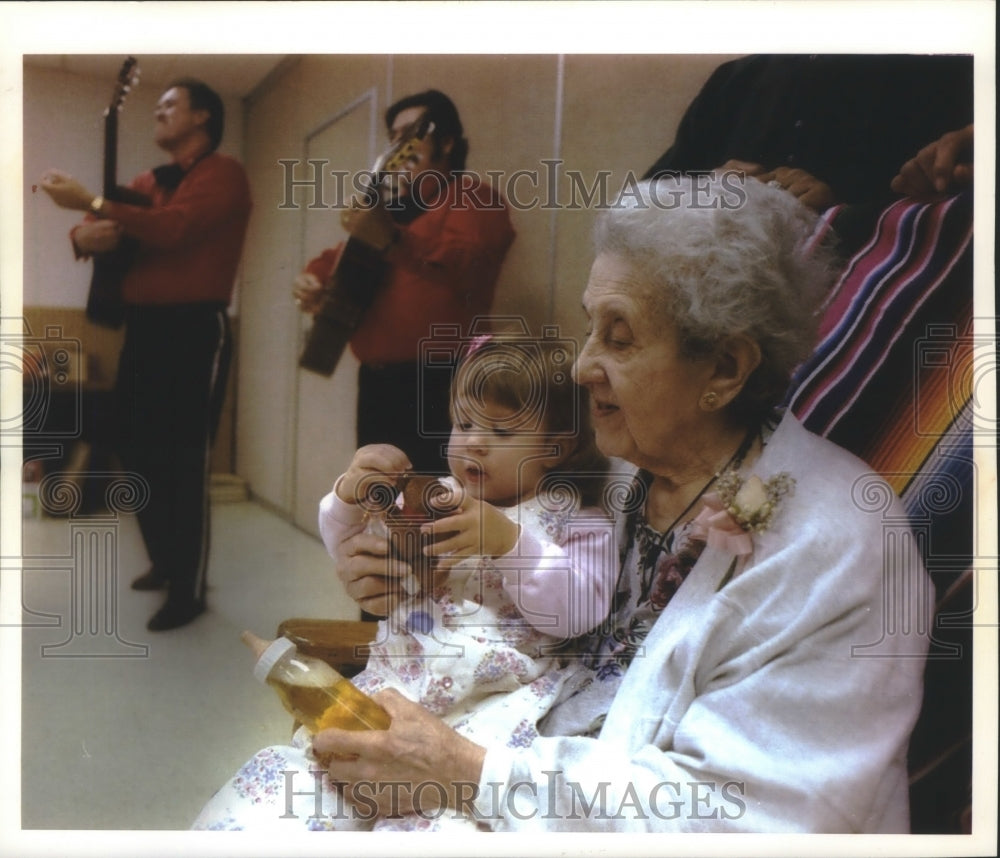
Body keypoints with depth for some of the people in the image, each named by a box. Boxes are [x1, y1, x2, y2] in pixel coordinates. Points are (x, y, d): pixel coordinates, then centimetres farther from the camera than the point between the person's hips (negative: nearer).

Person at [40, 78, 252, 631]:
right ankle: (164, 562, 29)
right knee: (138, 454, 12)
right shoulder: (146, 183, 20)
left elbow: (173, 228, -20)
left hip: (195, 330, -8)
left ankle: (189, 591, 3)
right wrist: (85, 235, -7)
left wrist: (90, 202, -19)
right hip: (142, 328, 8)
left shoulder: (222, 173, -4)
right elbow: (92, 228, 18)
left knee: (185, 463, -6)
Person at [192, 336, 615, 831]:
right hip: (391, 684, 5)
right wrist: (350, 496, 0)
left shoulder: (573, 523, 4)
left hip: (491, 706, -4)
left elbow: (577, 610, -11)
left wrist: (507, 542, -22)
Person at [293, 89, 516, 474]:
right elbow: (342, 259, 29)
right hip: (376, 381, 8)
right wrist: (313, 277, 6)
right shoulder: (389, 206, 27)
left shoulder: (473, 197, 0)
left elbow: (468, 266, -18)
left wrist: (392, 240, -27)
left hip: (435, 386, -8)